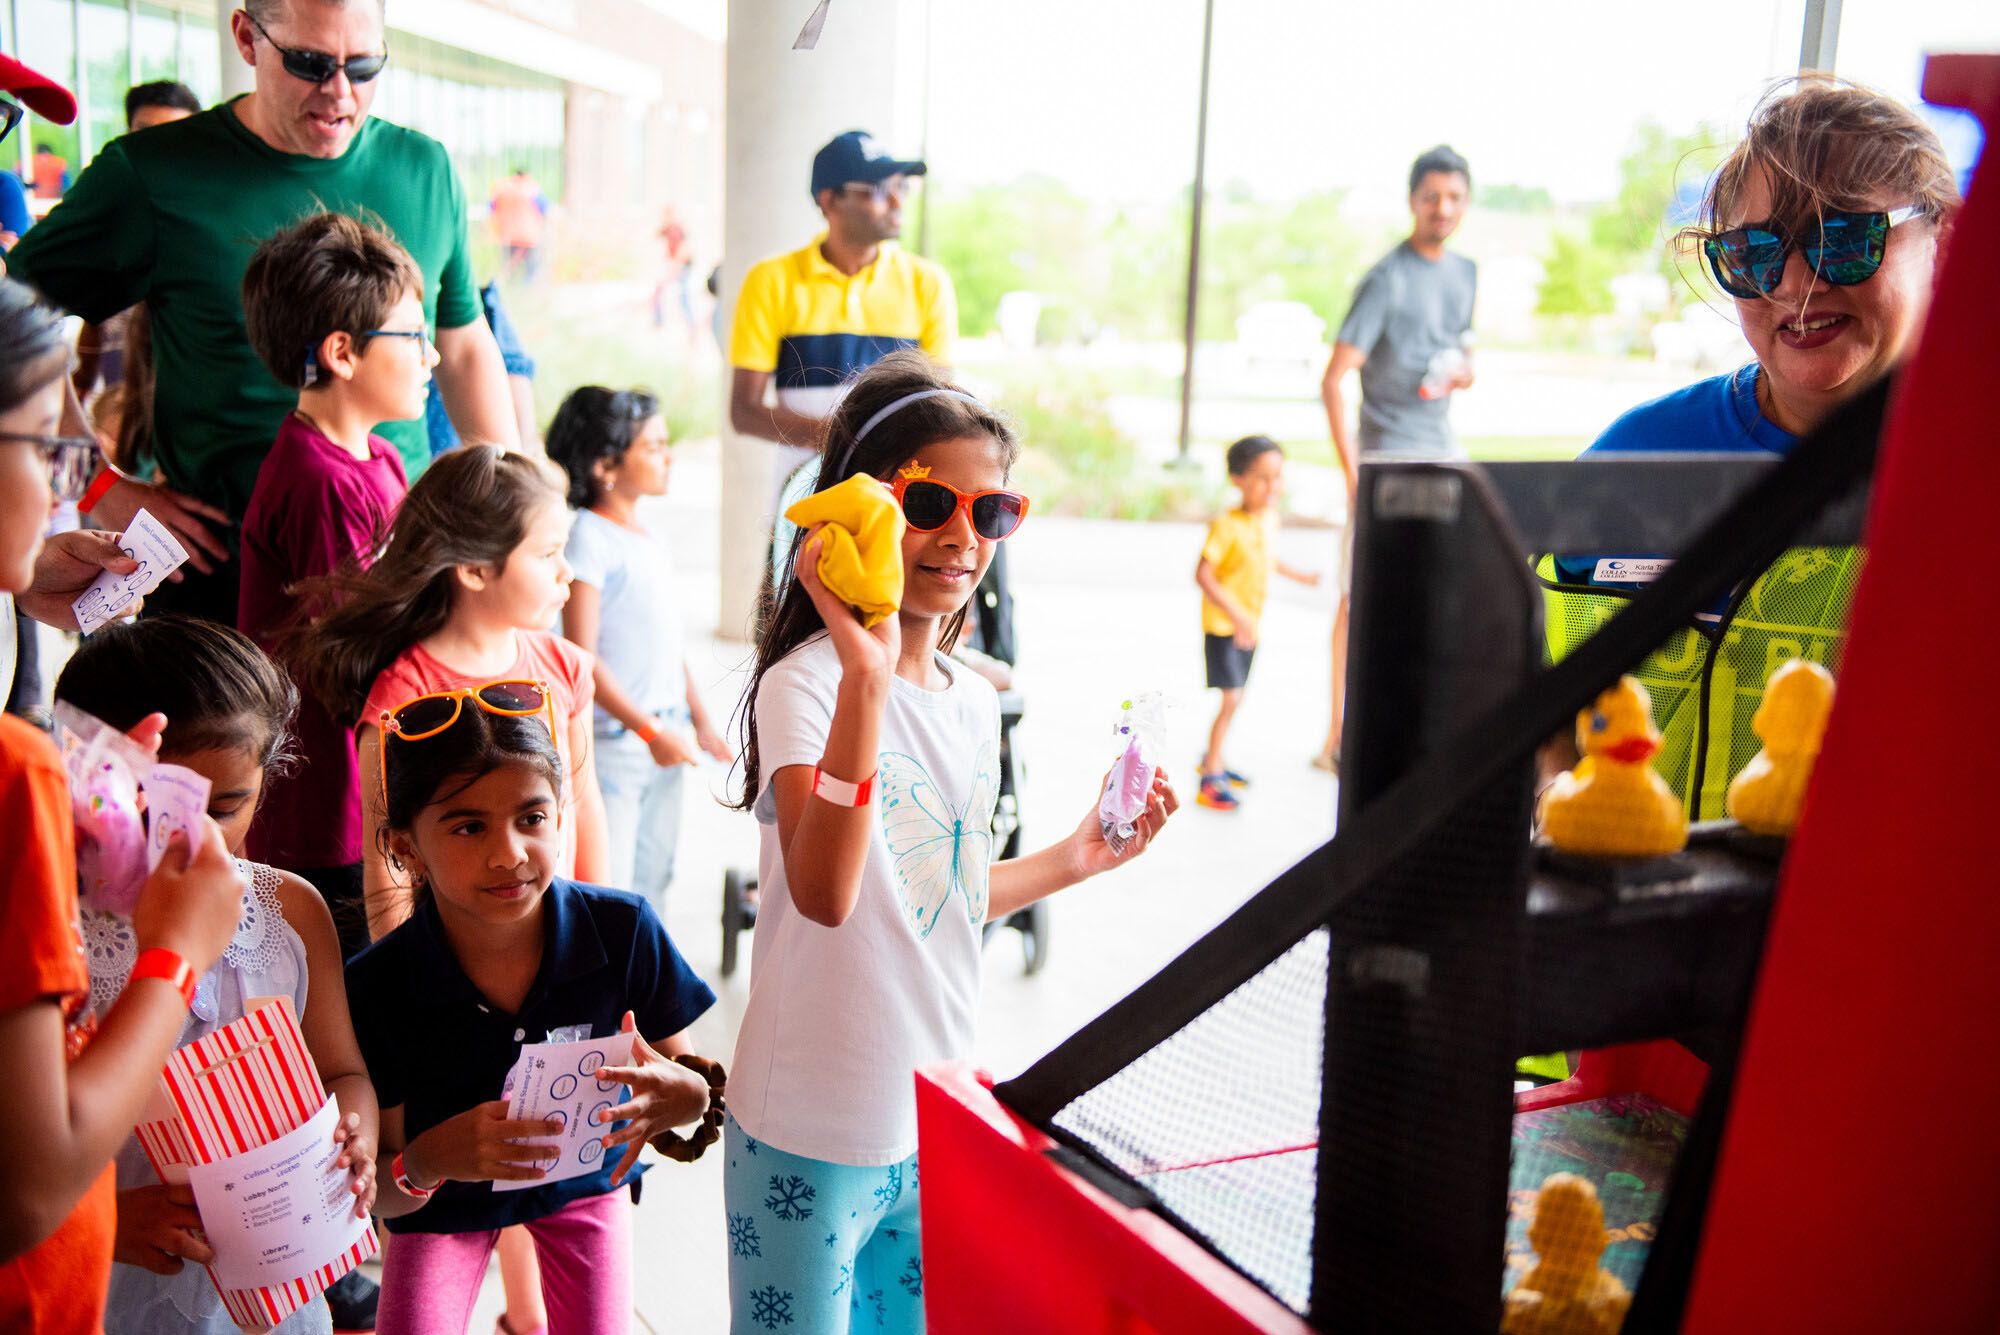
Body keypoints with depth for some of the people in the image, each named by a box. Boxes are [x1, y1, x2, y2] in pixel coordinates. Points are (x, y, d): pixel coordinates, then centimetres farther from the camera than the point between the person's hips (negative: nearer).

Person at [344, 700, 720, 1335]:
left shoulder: (625, 931, -27)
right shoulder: (375, 989, -29)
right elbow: (379, 1195, -22)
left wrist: (680, 1096, -40)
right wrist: (426, 1164, -46)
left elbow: (683, 1078, -15)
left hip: (587, 1172, 2)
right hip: (444, 1206, -1)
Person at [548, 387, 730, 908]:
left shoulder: (650, 538, 11)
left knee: (652, 882, 17)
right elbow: (582, 658, -17)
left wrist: (700, 722, 17)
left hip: (666, 737, 8)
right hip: (612, 741, -8)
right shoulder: (590, 538, -13)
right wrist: (650, 730, -17)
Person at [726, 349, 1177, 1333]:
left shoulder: (973, 702, 4)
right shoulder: (804, 684, -19)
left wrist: (1075, 858, 11)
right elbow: (824, 895, -36)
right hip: (811, 1138, -7)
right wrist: (866, 679, -43)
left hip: (938, 1126, 7)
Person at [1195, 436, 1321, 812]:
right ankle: (1210, 777, 1)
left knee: (1237, 696, 17)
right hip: (1222, 626, -8)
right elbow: (1203, 574, -27)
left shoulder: (1270, 518, 2)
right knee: (1231, 698, -9)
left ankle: (1213, 759, 35)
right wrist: (1235, 614, -34)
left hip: (1249, 626, 8)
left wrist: (1298, 575, 32)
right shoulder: (1228, 525, -23)